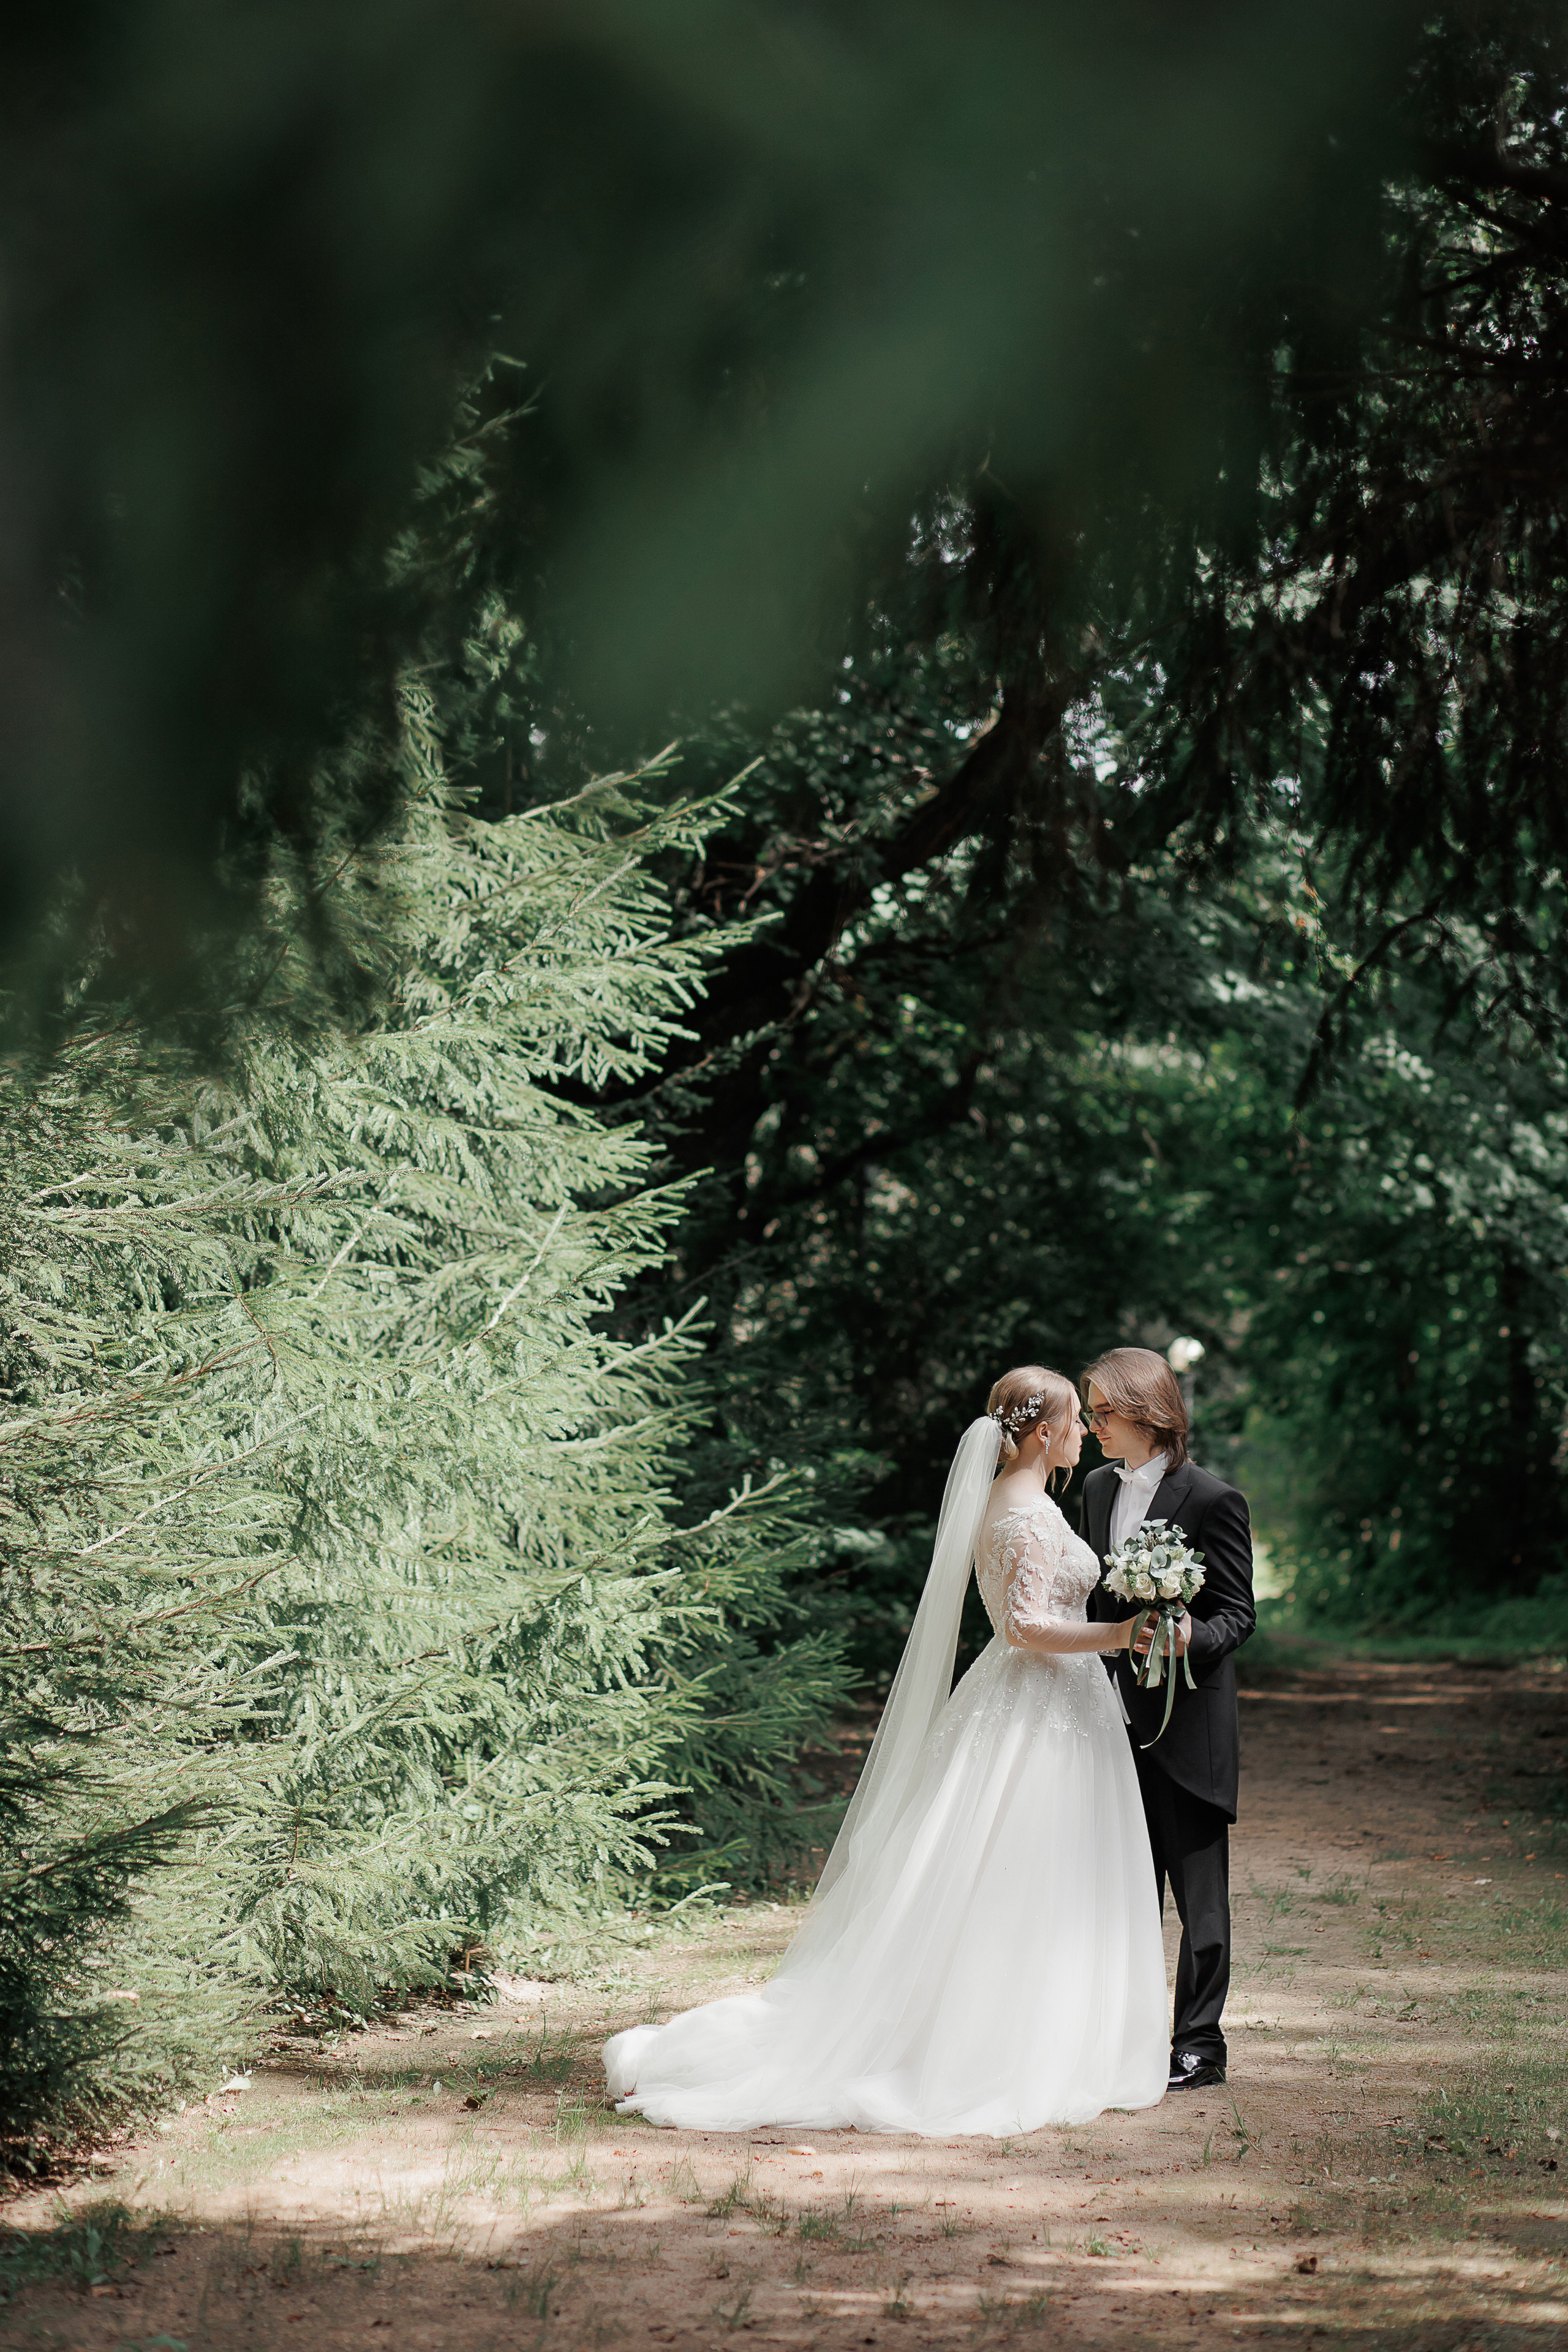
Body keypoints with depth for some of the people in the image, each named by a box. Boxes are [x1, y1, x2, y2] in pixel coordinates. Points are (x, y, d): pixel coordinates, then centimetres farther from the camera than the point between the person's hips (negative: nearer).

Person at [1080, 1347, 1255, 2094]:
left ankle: (1199, 2042, 9)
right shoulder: (1099, 1488, 10)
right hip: (1115, 1717, 7)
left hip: (1187, 1724, -6)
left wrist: (1191, 1637, -29)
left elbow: (1238, 1613, -9)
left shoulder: (1212, 1500, -11)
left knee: (1198, 1889, 1)